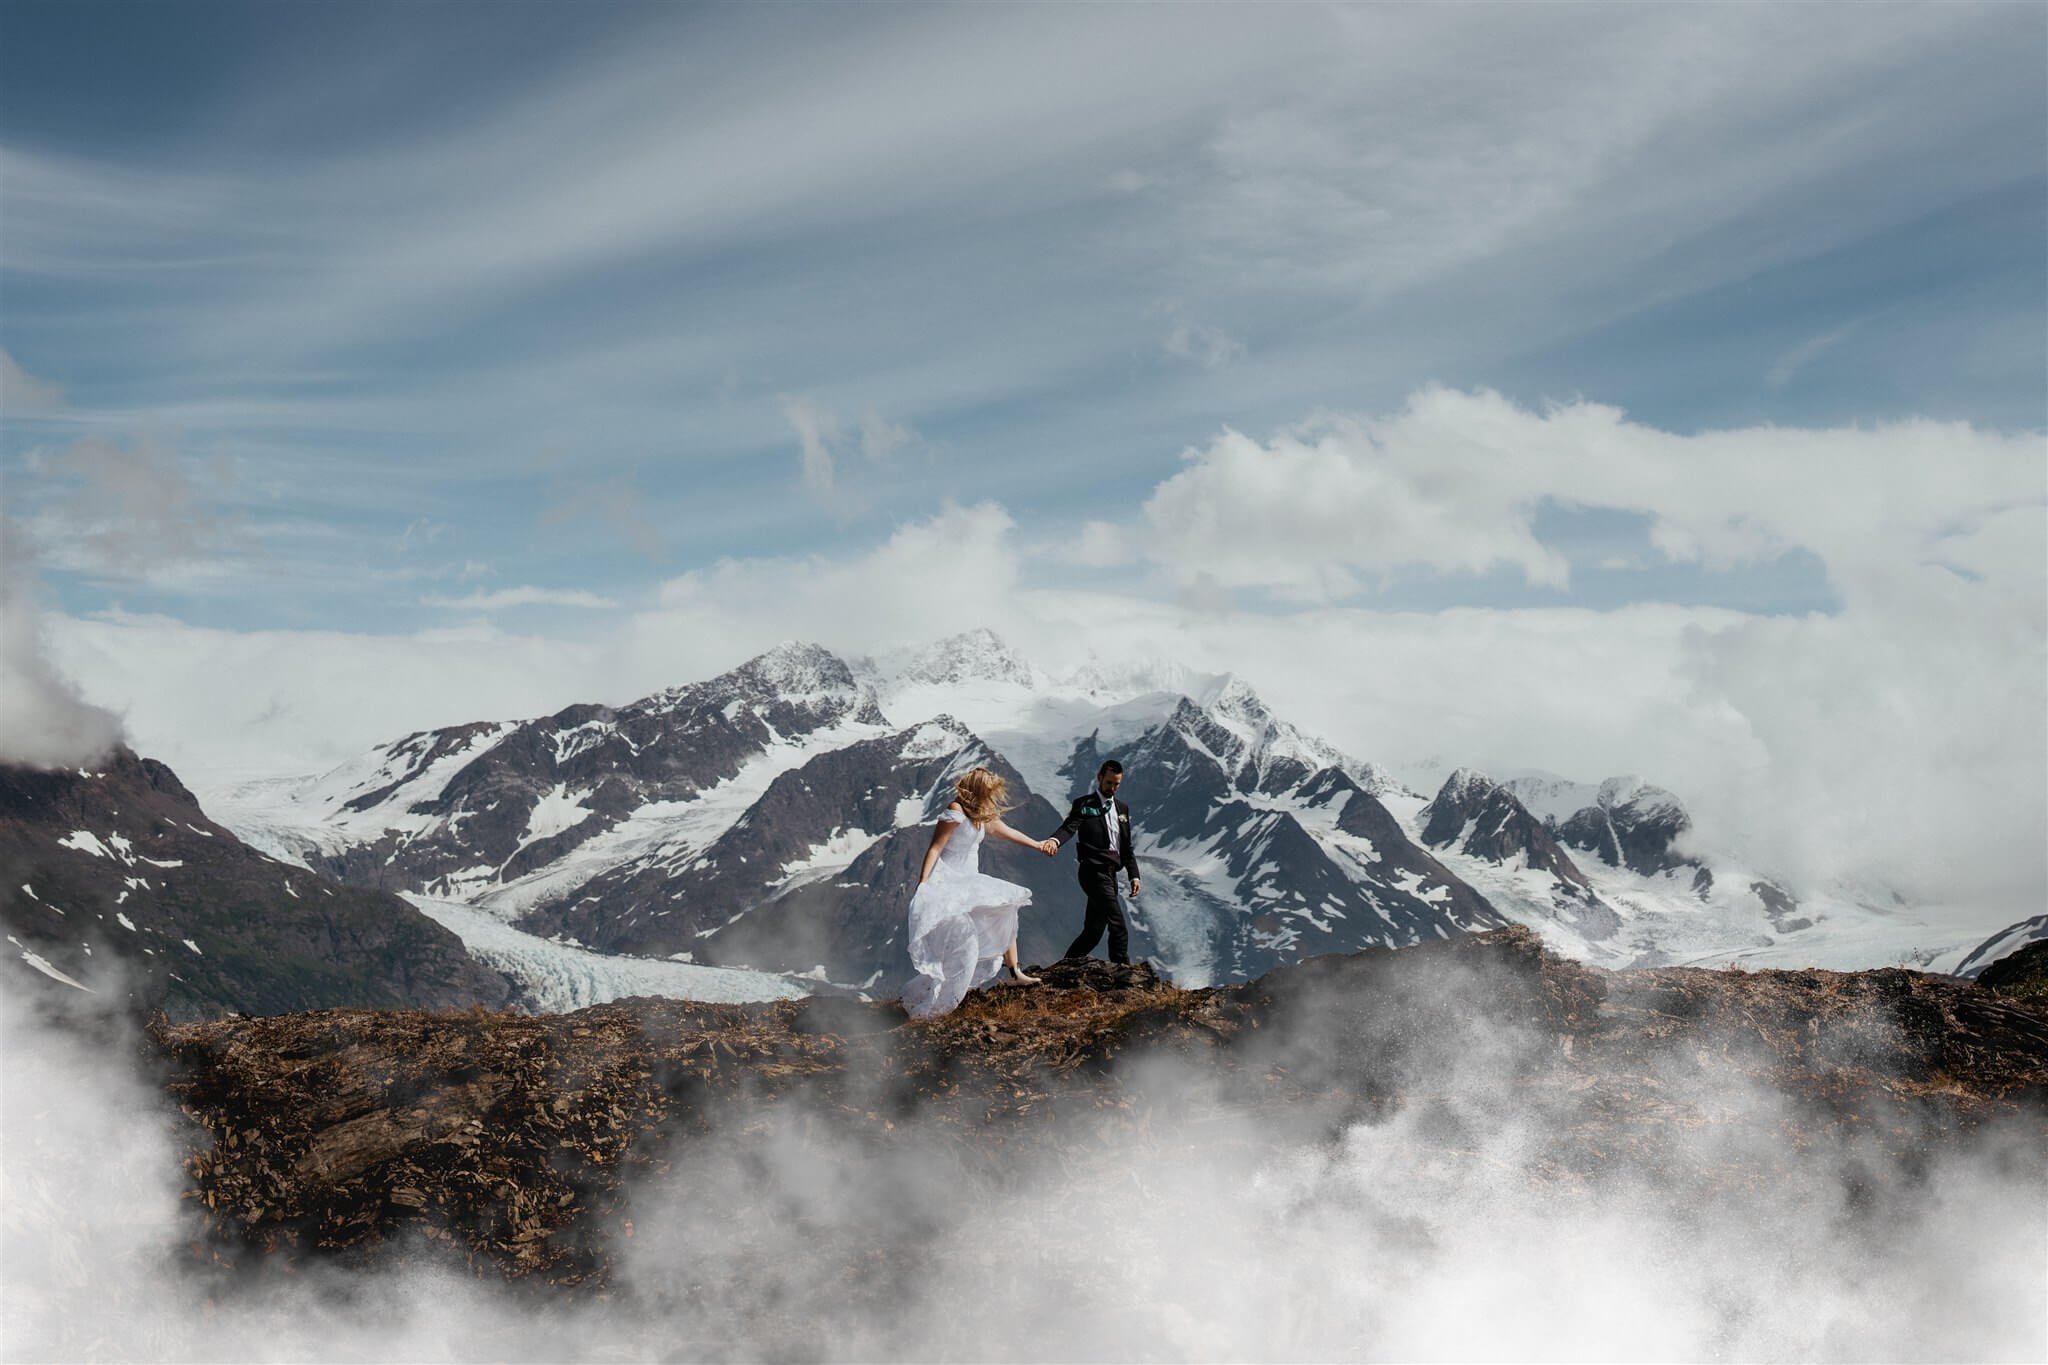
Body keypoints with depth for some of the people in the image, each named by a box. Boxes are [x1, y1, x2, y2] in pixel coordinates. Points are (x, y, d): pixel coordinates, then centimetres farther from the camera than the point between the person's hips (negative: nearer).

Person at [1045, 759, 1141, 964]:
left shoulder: (1122, 808, 19)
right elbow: (1069, 827, -19)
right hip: (1094, 872, -7)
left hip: (1110, 874, 7)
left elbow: (1126, 847, 20)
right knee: (1119, 929, -14)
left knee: (1094, 931, 8)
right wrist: (1054, 840, -41)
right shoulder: (1084, 804, -2)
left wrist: (1134, 875, 11)